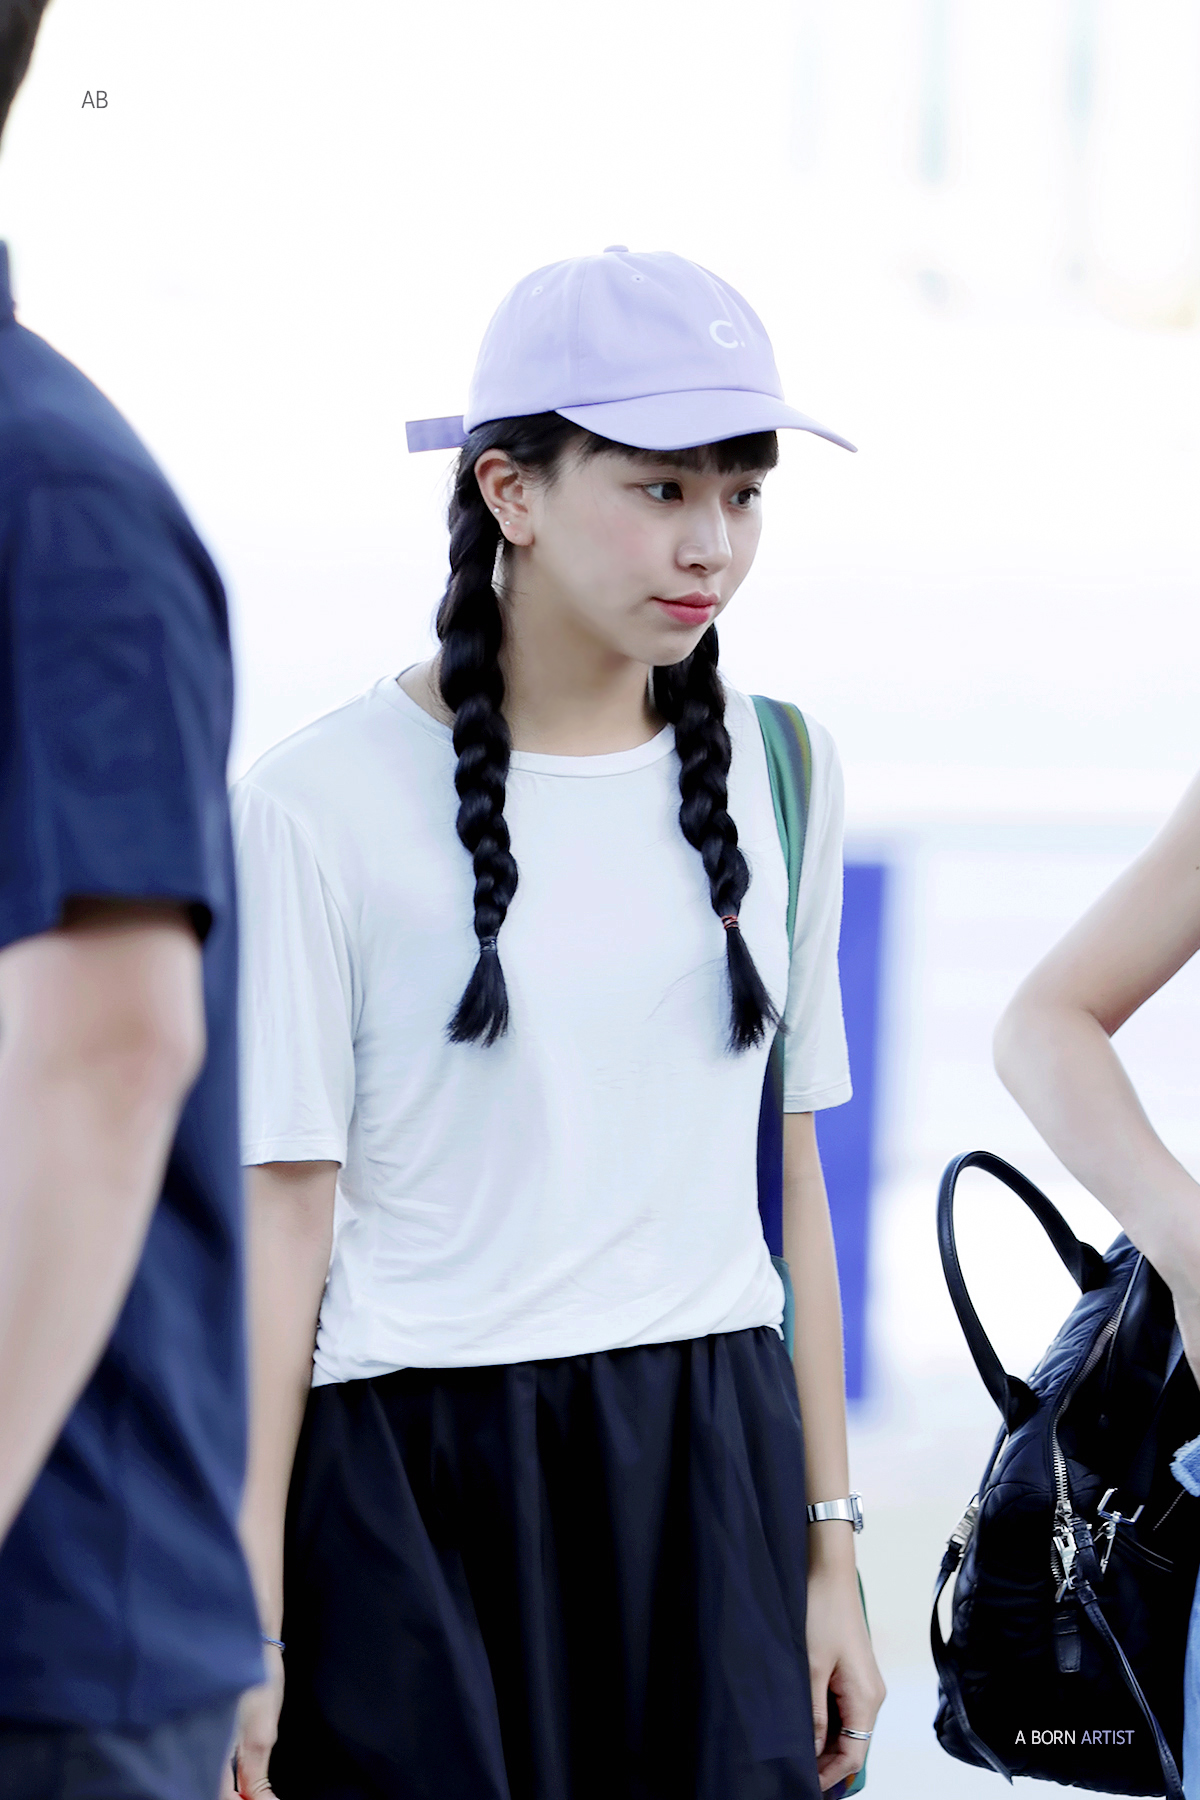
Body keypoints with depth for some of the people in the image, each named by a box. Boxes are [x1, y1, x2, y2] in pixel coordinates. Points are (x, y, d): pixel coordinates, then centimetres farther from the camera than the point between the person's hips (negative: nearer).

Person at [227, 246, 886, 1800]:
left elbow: (788, 1168, 13)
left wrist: (829, 1554, 12)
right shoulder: (324, 800, -6)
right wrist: (243, 1625, -10)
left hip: (715, 1477, 4)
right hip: (415, 1478, -4)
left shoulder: (775, 769, 9)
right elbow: (282, 1211, -7)